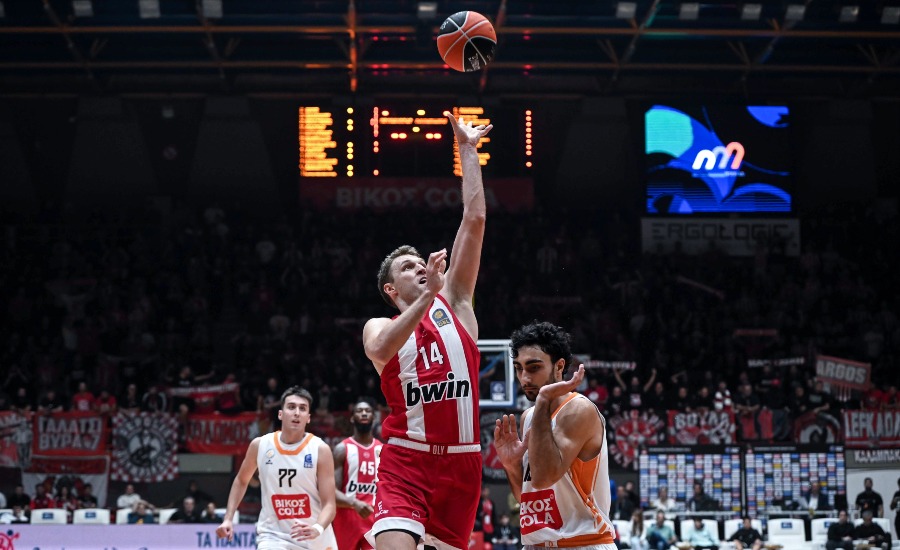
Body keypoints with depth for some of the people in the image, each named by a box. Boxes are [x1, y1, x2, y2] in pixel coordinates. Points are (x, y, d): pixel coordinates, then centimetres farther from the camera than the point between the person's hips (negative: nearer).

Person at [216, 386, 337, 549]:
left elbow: (329, 504, -13)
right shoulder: (260, 445, -4)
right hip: (273, 535, 0)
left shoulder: (320, 450, -10)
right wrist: (228, 518, 6)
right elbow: (241, 481, 16)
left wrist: (317, 529, -34)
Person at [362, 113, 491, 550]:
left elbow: (475, 220, 8)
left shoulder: (454, 303, 12)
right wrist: (426, 295, -25)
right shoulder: (379, 327, 7)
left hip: (461, 463, 3)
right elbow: (381, 350, -21)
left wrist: (467, 150, 8)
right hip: (406, 463, -3)